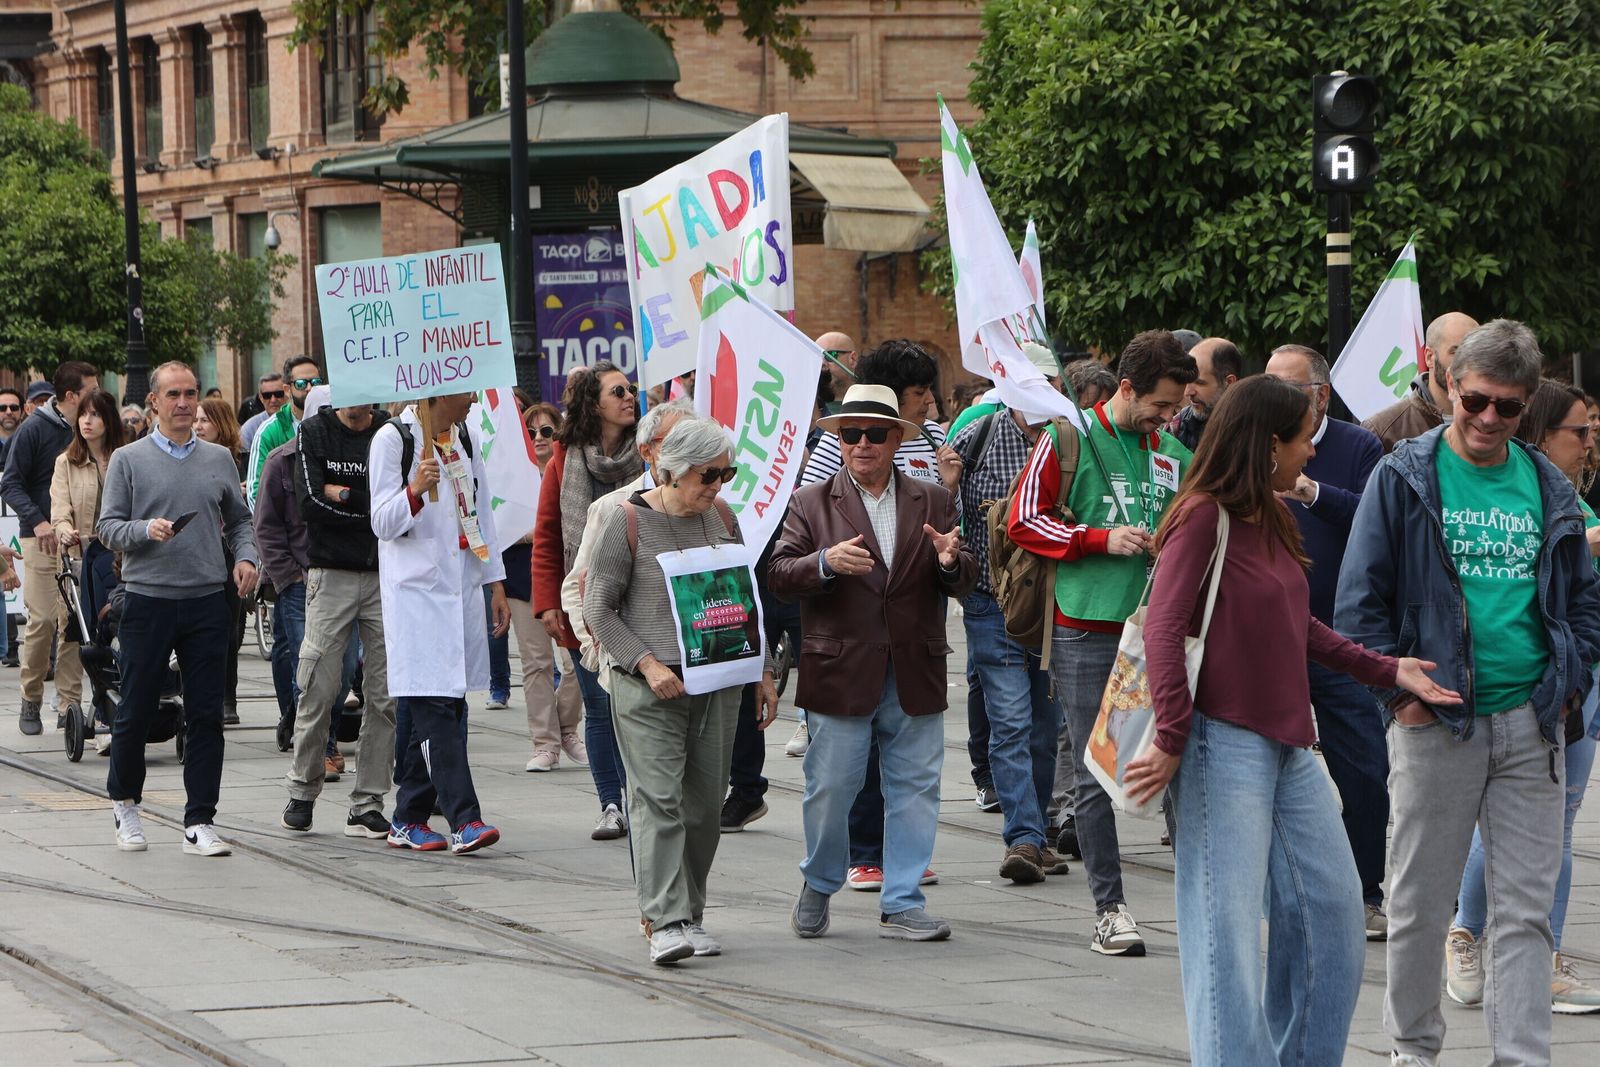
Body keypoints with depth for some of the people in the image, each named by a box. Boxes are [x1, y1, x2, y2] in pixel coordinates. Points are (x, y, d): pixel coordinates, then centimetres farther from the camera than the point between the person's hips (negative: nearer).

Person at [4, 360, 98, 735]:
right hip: (42, 538, -4)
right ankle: (31, 702, 7)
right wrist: (37, 521, -20)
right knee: (43, 620, -7)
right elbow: (11, 483, -5)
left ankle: (70, 705, 3)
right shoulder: (34, 429, -4)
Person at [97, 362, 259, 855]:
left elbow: (239, 520, 17)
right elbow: (107, 527, 0)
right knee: (135, 712, 3)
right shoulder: (129, 460, 2)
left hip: (207, 603, 2)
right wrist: (146, 530, -18)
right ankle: (124, 801, 25)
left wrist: (245, 557, -1)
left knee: (206, 716, 0)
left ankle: (199, 823, 5)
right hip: (147, 600, -2)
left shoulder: (219, 459, 11)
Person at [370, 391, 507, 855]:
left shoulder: (463, 441, 17)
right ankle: (464, 820, -20)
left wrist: (496, 583, 19)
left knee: (418, 709, 7)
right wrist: (414, 491, -30)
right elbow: (383, 522, -10)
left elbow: (481, 513, 23)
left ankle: (407, 822, 10)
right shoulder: (393, 439, -7)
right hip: (415, 588, -7)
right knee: (435, 704, -13)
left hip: (461, 590, 7)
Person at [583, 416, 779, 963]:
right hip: (648, 689, -5)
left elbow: (745, 602, 20)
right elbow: (599, 607, -4)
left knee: (705, 804, 5)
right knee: (658, 797, -12)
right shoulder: (628, 521, -5)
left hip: (717, 684, 5)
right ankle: (665, 922, -16)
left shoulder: (722, 518, 11)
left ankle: (691, 915, 15)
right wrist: (647, 665, -13)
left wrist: (763, 671, 15)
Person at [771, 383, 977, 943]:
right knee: (829, 790, 2)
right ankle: (817, 888, 24)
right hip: (840, 675, -2)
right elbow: (780, 574, -6)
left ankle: (902, 904, 13)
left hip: (915, 675, 2)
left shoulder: (933, 501, 10)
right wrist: (826, 561, -25)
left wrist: (951, 561, -19)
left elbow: (963, 582, 4)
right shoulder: (810, 503, 5)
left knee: (914, 788, 4)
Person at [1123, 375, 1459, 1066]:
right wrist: (1172, 742, -24)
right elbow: (1164, 631, -20)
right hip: (1226, 743, -9)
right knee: (1228, 919, -5)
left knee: (1331, 904, 14)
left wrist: (1386, 670, 15)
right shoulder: (1203, 517, -14)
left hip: (1289, 744, 10)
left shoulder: (1271, 519, 12)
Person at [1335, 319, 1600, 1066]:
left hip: (1530, 725, 3)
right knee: (1420, 903, 6)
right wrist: (1394, 691, -8)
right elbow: (1360, 600, -1)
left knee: (1526, 909, 0)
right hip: (1436, 723, -2)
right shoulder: (1403, 479, -1)